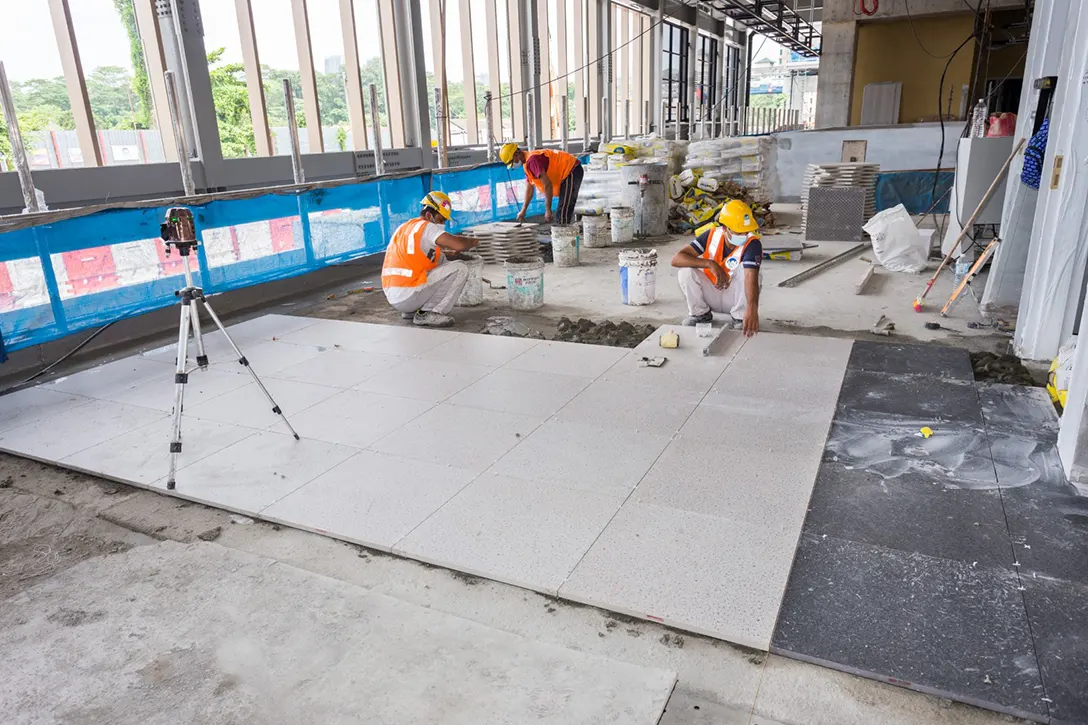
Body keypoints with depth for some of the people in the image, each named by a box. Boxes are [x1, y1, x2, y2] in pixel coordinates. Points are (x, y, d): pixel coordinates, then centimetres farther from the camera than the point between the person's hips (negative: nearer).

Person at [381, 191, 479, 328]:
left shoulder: (405, 227, 18)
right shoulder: (428, 227, -8)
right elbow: (459, 245, -19)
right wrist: (472, 242, 3)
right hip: (407, 297, -9)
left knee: (440, 259, 25)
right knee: (460, 269, -6)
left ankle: (411, 310, 17)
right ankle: (428, 314, -7)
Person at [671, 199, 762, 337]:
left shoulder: (752, 243, -23)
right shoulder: (711, 236, -14)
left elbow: (751, 279, -40)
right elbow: (677, 259, -23)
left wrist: (752, 309, -58)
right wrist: (710, 264, -35)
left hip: (736, 298, -2)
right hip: (711, 294, 2)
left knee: (745, 271, -32)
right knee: (686, 271, -23)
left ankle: (739, 317, -10)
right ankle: (700, 314, -1)